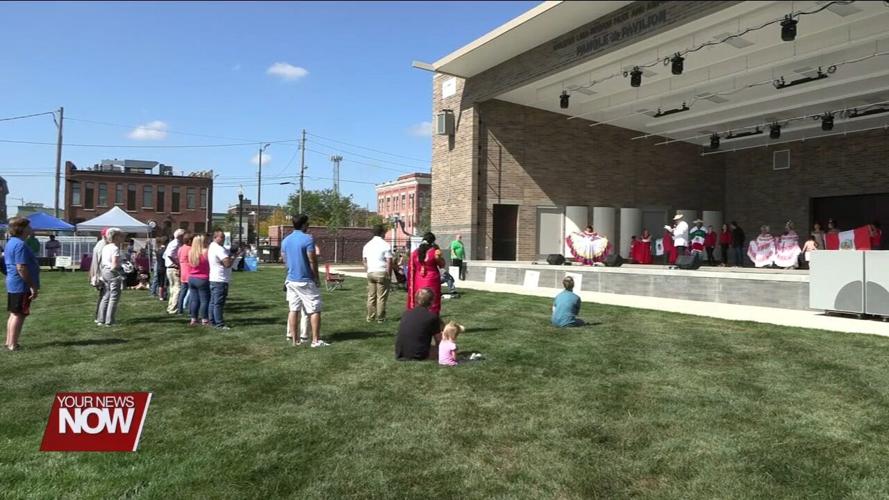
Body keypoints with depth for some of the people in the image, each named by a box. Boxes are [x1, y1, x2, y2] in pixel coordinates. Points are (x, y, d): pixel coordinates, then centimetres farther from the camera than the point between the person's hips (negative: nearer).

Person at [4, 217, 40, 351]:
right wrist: (32, 286, -21)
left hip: (13, 284, 10)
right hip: (22, 285, -10)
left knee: (14, 314, 16)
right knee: (19, 315, -4)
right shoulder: (20, 244, -18)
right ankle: (13, 345, 0)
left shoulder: (11, 242, 15)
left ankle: (9, 342, 23)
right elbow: (21, 268, -24)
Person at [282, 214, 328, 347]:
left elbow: (284, 260, 14)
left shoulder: (285, 240, 9)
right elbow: (312, 261, -13)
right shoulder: (308, 239, -13)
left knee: (294, 310, 9)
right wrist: (317, 278, -3)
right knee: (315, 310, 1)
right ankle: (316, 340, 0)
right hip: (306, 280, -7)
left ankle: (294, 340, 11)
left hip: (291, 280, 7)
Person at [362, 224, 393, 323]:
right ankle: (380, 318, 4)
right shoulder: (385, 245, -8)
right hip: (382, 273, -6)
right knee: (381, 297, 0)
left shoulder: (367, 245, 11)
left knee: (371, 296, 11)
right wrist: (389, 275, -4)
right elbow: (389, 262, -11)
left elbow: (364, 261, 15)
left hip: (370, 273, 6)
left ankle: (370, 317, 16)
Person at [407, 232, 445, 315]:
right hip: (432, 282, -4)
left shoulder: (415, 252, 2)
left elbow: (412, 268, 7)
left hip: (418, 282, 4)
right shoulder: (434, 252, -10)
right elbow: (442, 265, 1)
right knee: (432, 305, 4)